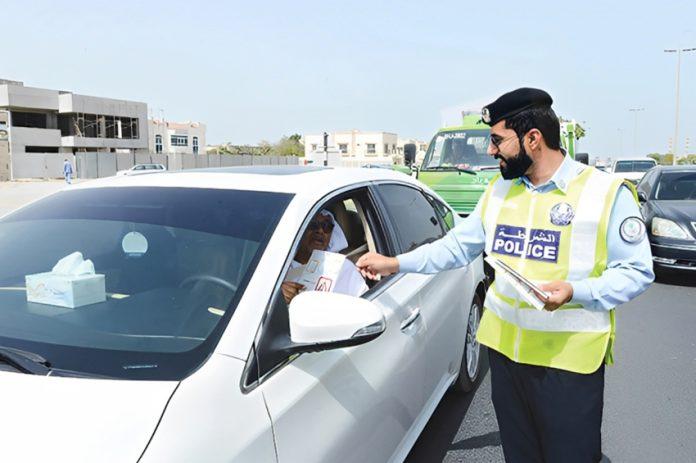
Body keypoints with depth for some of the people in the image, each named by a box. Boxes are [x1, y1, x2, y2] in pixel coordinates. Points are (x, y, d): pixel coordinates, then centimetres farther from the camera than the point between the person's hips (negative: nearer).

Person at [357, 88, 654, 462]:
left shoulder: (606, 192, -9)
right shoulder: (498, 190, 8)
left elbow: (637, 272, -7)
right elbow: (457, 245, 12)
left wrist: (573, 291, -23)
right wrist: (395, 263, 4)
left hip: (570, 358, -4)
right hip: (504, 348, 5)